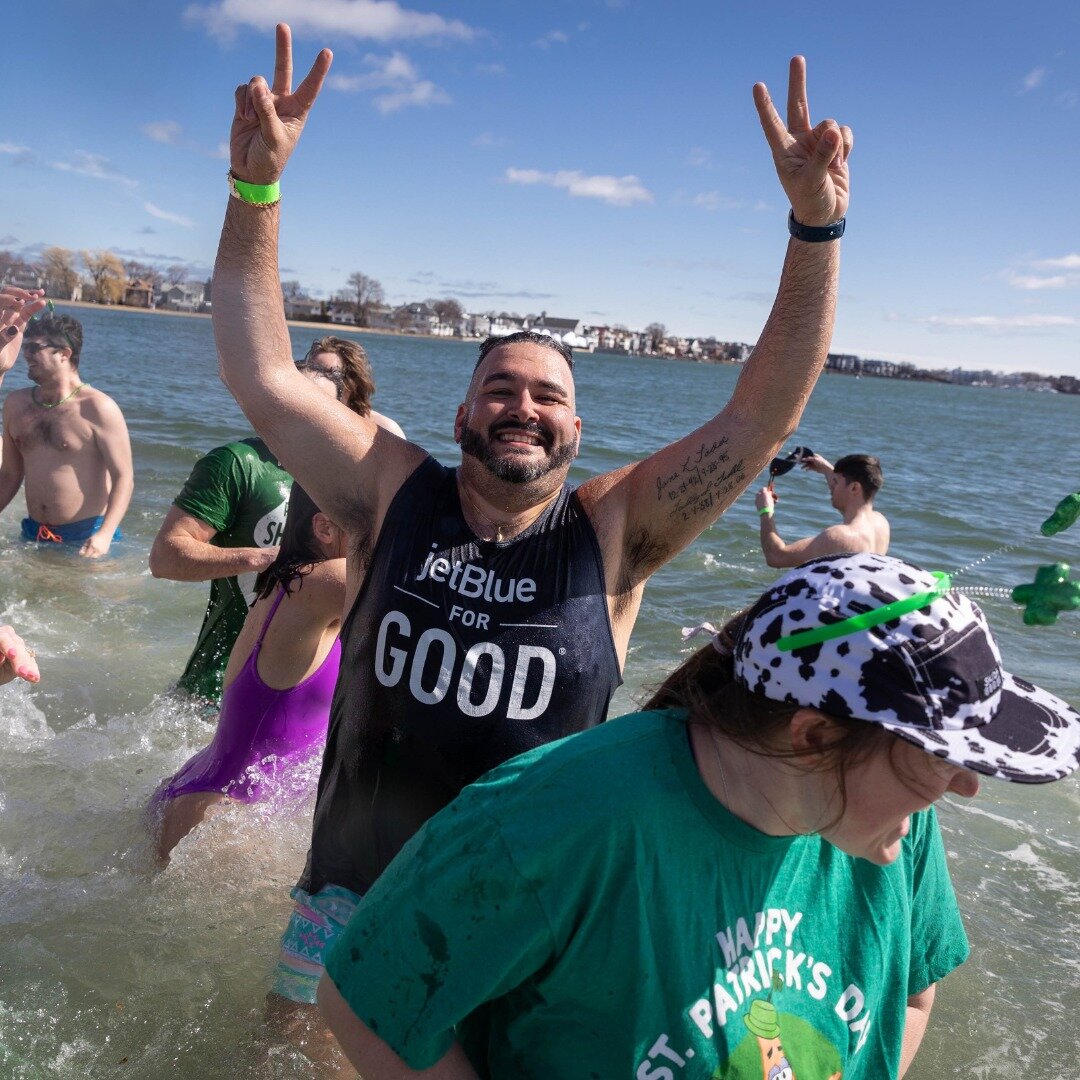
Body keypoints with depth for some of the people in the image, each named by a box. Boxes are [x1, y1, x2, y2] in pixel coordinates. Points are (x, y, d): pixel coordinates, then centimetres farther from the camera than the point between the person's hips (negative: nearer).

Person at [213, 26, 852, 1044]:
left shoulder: (610, 534, -12)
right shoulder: (395, 497, -10)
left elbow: (761, 415, -18)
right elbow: (262, 376, -12)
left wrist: (816, 225, -25)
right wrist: (256, 187, -20)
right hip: (353, 887, 2)